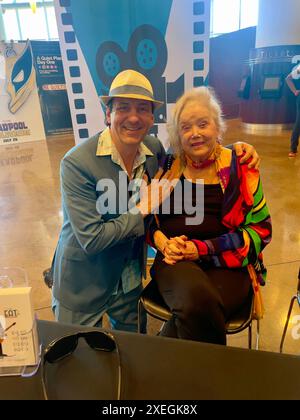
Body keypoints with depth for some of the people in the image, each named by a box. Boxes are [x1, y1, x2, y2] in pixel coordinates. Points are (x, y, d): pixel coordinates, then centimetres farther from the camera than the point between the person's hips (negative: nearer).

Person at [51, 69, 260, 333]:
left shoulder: (153, 148, -8)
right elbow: (91, 239, -27)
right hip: (83, 289, -4)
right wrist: (143, 211, -21)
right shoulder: (77, 163, -25)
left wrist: (235, 148, -5)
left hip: (130, 279, 5)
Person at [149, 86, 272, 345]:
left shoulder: (240, 167, 3)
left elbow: (260, 229, 1)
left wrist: (202, 249, -10)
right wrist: (164, 243, -7)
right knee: (196, 298, -32)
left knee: (196, 309, -30)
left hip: (227, 265, 0)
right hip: (176, 260, 1)